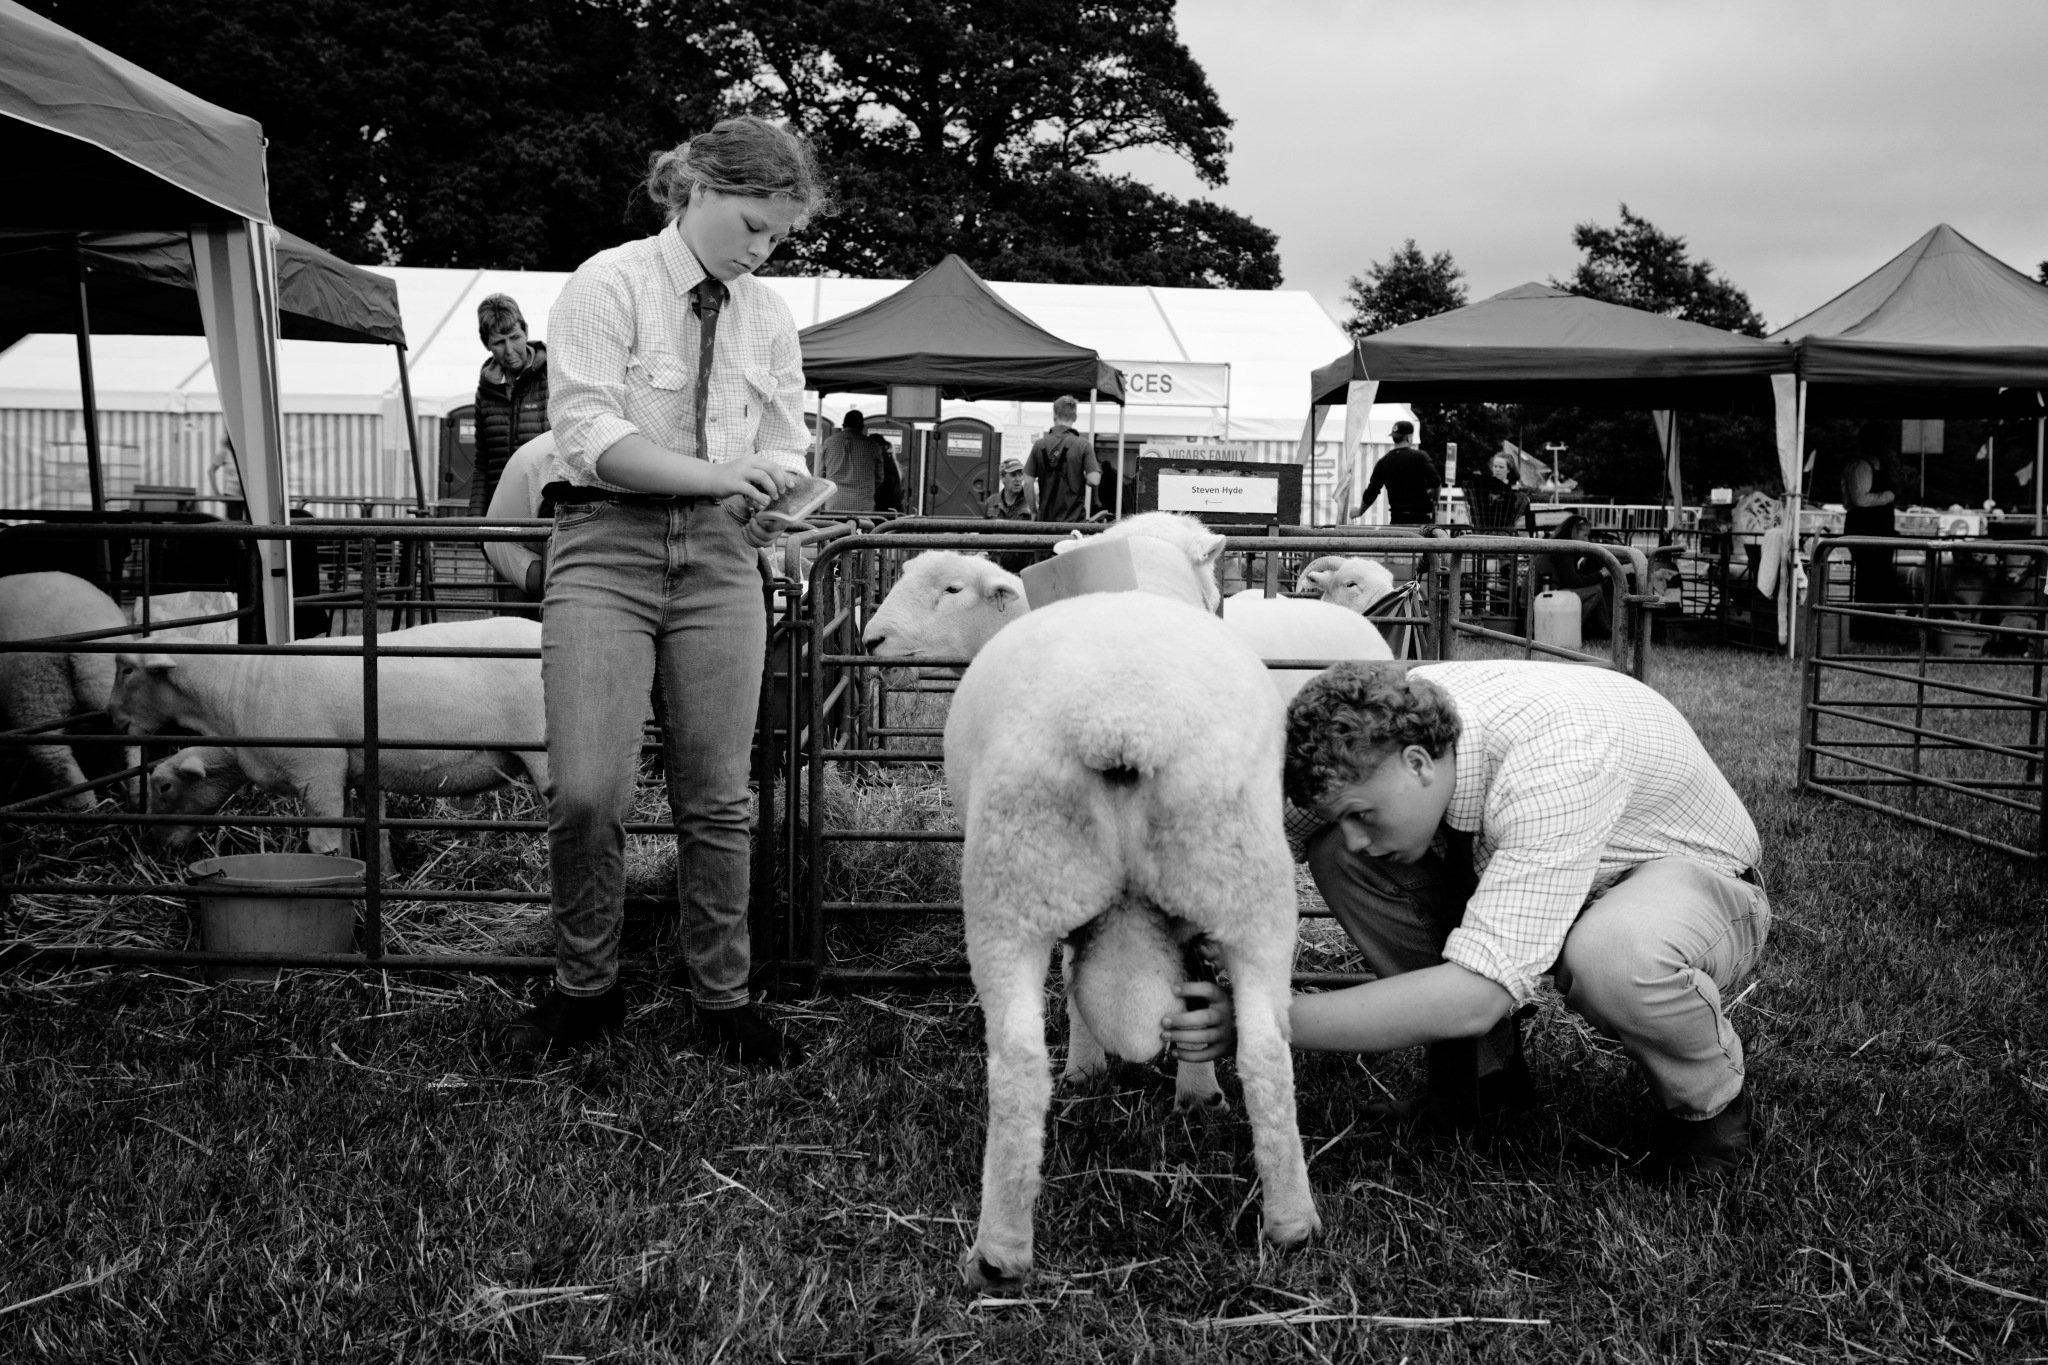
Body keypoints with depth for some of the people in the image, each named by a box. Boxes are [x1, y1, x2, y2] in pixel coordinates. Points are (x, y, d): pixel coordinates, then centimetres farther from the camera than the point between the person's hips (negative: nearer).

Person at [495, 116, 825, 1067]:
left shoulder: (769, 319, 14)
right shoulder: (609, 284, -1)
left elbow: (783, 456, 17)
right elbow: (589, 433, -12)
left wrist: (775, 493, -4)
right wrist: (714, 473, -18)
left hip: (717, 556, 4)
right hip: (606, 543, -4)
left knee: (718, 798, 3)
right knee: (586, 791, -13)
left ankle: (723, 1000, 16)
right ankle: (584, 990, 8)